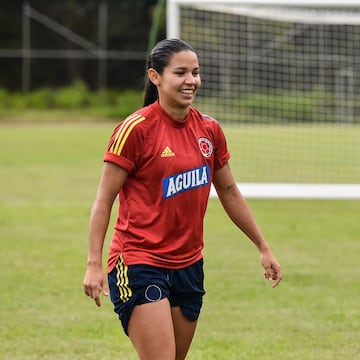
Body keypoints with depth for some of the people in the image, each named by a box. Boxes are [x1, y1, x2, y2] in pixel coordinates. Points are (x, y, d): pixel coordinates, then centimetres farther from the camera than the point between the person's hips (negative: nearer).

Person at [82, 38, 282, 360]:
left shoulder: (209, 130, 6)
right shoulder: (136, 129, -12)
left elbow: (229, 192, 19)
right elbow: (104, 200, -9)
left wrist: (263, 248, 21)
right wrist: (94, 263, -16)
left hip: (189, 266, 7)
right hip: (138, 265, -6)